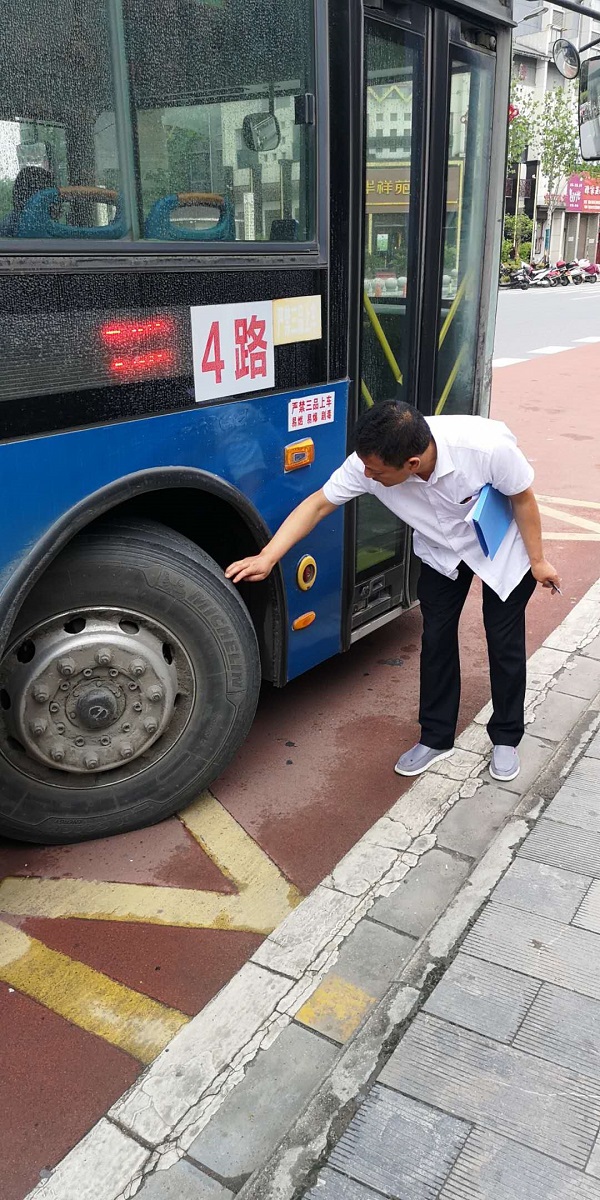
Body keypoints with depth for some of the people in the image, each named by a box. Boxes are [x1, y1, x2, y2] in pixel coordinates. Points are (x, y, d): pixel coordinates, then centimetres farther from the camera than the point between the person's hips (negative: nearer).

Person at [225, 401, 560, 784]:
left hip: (502, 548, -3)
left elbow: (523, 499, -22)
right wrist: (267, 557, -28)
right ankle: (436, 738, 22)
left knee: (505, 641, 4)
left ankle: (506, 738, 25)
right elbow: (318, 503, -21)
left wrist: (537, 560, -10)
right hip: (441, 550, 3)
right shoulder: (368, 463, -32)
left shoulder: (488, 447, -41)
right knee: (436, 638, 4)